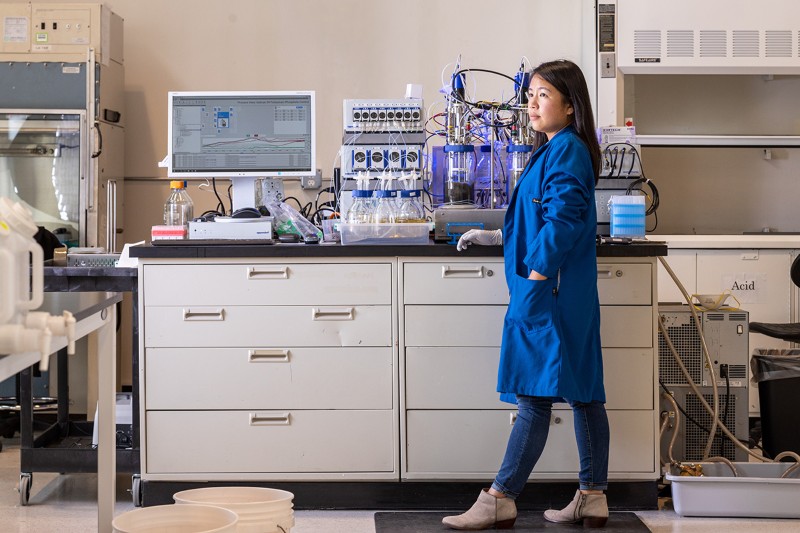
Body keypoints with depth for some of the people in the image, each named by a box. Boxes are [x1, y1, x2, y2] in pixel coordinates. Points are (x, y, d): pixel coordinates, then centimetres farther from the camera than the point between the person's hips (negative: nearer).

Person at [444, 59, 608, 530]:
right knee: (582, 394, 11)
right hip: (571, 295, 10)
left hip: (548, 295, -10)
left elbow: (561, 223, -21)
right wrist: (496, 236, 25)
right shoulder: (557, 150, 18)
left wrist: (532, 282, -21)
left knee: (535, 395, -6)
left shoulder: (566, 150, -12)